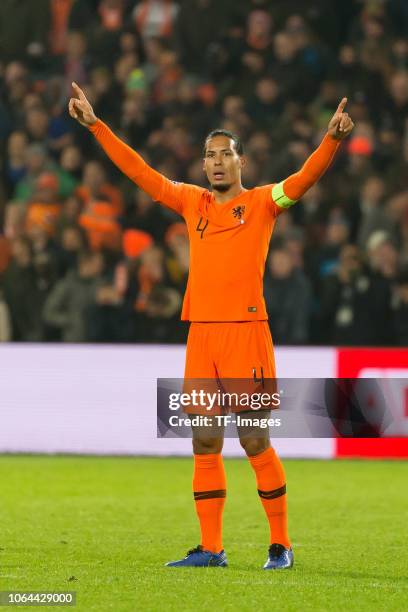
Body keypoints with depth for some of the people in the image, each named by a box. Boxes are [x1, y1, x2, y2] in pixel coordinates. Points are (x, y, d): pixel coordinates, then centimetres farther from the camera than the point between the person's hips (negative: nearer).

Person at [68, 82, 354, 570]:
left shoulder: (263, 202, 3)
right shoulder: (192, 203, 15)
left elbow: (305, 177, -13)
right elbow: (137, 171, 16)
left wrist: (333, 138, -29)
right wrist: (94, 124, 13)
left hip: (246, 332, -5)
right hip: (200, 333, 5)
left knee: (255, 440, -5)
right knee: (204, 443, 5)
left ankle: (281, 544, 4)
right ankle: (210, 549, 10)